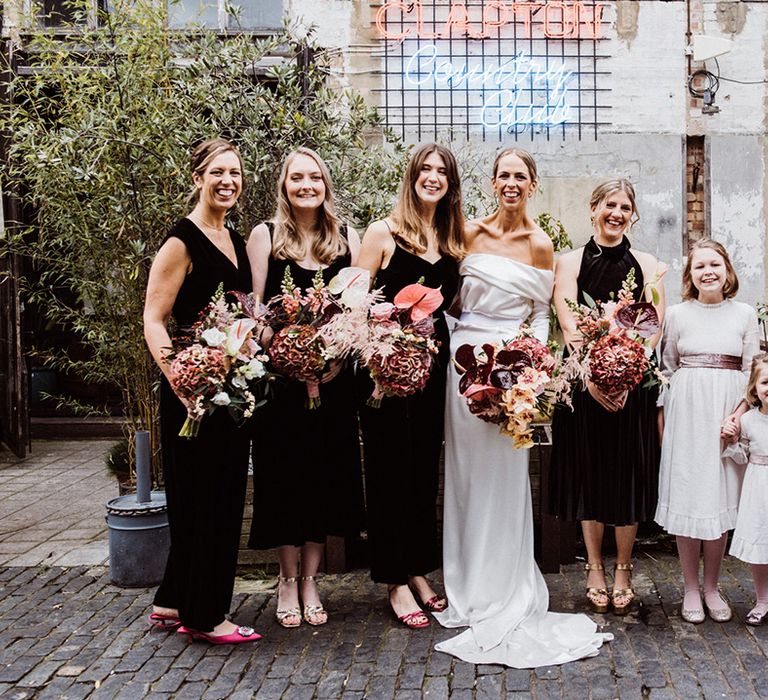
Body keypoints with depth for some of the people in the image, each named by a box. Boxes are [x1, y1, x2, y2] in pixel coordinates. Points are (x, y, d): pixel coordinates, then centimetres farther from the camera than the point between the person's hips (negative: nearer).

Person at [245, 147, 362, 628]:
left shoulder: (347, 238, 7)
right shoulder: (266, 236, 1)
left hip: (333, 377, 2)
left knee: (327, 474, 5)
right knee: (285, 474, 3)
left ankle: (310, 579, 19)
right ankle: (288, 579, 19)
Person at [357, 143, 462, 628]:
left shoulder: (453, 239, 11)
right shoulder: (385, 232, -4)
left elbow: (452, 302, 15)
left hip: (433, 364, 5)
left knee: (425, 467, 12)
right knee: (391, 469, 2)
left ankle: (419, 572, 24)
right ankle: (397, 583, 12)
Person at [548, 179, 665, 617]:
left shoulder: (646, 264, 8)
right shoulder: (570, 262, 6)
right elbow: (569, 324, -5)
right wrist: (593, 376, -18)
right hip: (583, 380, 0)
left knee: (628, 473, 4)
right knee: (589, 472, 5)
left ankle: (623, 572, 19)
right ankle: (595, 571, 18)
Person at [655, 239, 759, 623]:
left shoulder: (745, 314, 5)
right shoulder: (677, 314, 4)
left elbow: (752, 371, 5)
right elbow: (667, 369, 8)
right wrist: (663, 416, 2)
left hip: (728, 412, 1)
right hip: (686, 411, -1)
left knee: (722, 498, 3)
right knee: (686, 496, 1)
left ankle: (712, 587, 18)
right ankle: (691, 589, 14)